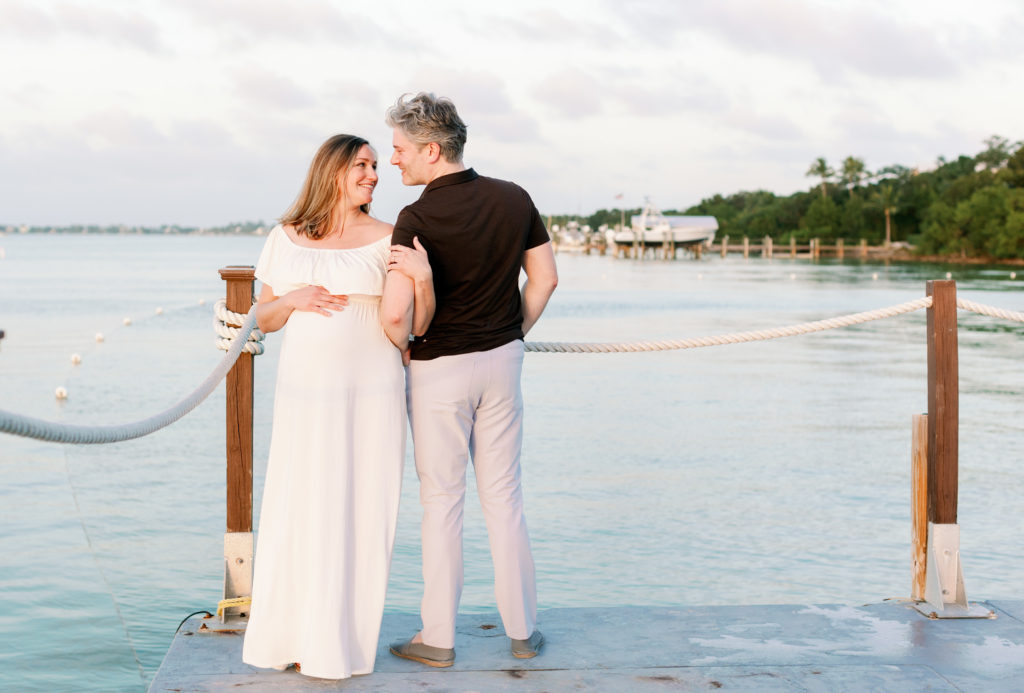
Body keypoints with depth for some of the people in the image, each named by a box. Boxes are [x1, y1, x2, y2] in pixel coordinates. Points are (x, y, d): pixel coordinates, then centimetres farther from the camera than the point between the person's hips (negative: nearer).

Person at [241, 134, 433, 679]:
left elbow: (417, 325, -2)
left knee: (358, 513, 2)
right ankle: (293, 635, 20)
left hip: (371, 394, -2)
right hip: (305, 394, 2)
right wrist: (293, 300, -9)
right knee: (297, 510, 5)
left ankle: (339, 639, 14)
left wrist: (423, 279, -20)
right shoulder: (286, 239, 7)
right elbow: (264, 319, 11)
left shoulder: (386, 240, -1)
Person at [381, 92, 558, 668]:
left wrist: (405, 349, -5)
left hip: (439, 368, -5)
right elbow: (545, 277, 7)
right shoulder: (515, 199, -1)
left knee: (442, 502, 5)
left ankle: (438, 638, 14)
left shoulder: (418, 219, -19)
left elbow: (395, 310, -27)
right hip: (502, 362, 5)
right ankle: (522, 629, 19)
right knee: (504, 497, 12)